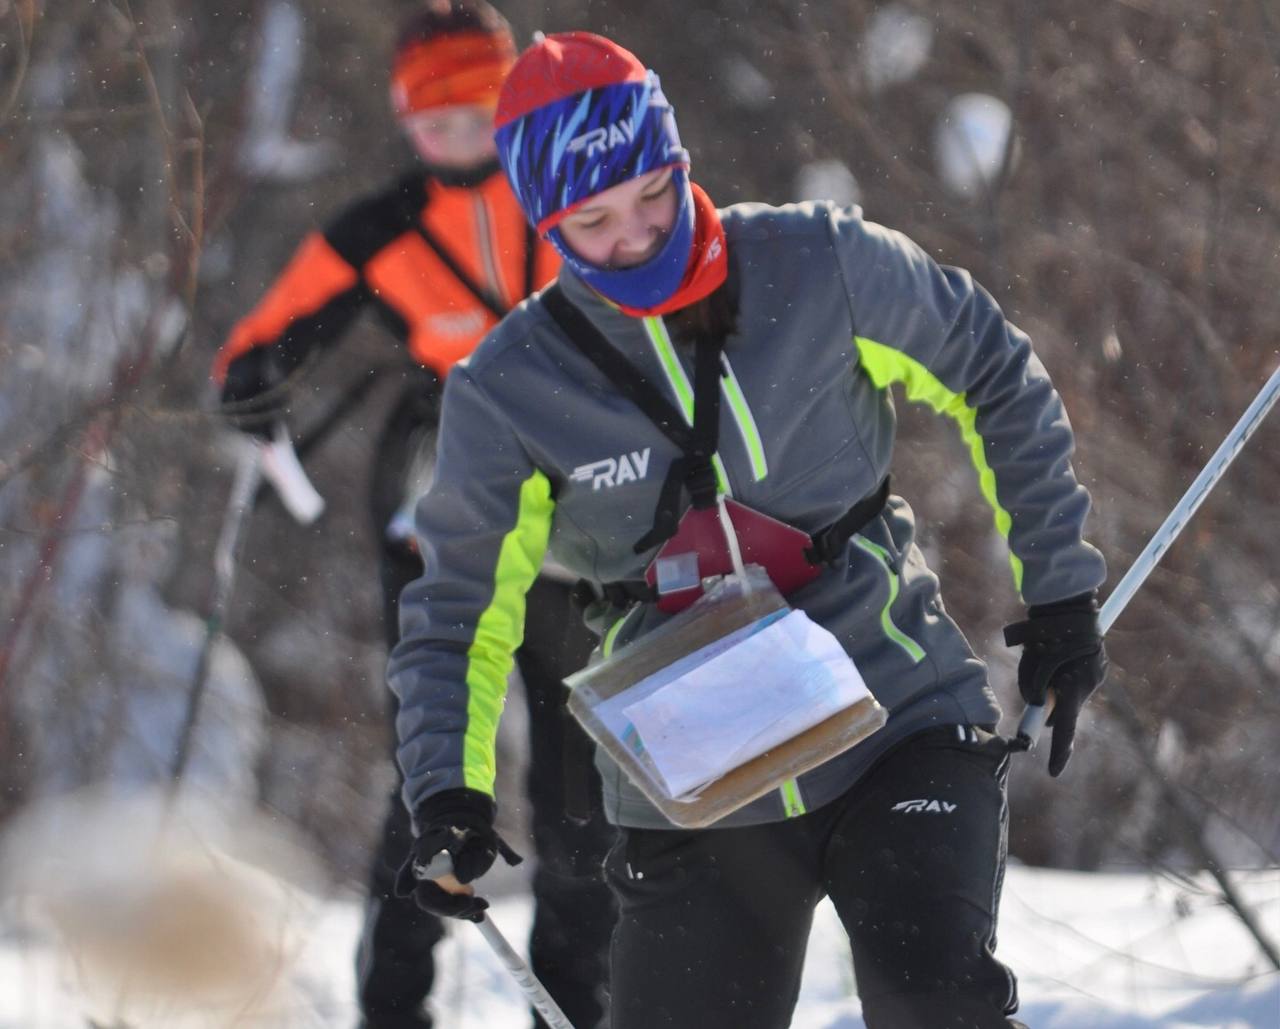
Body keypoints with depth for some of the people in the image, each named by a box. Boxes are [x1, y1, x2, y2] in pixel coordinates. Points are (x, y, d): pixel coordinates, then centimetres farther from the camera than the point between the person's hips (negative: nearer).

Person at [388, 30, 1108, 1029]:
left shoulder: (819, 265, -7)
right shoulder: (510, 392, -6)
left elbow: (996, 377, 8)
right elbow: (457, 608, 5)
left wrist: (1057, 588, 8)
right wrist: (448, 789, -11)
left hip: (899, 719, -1)